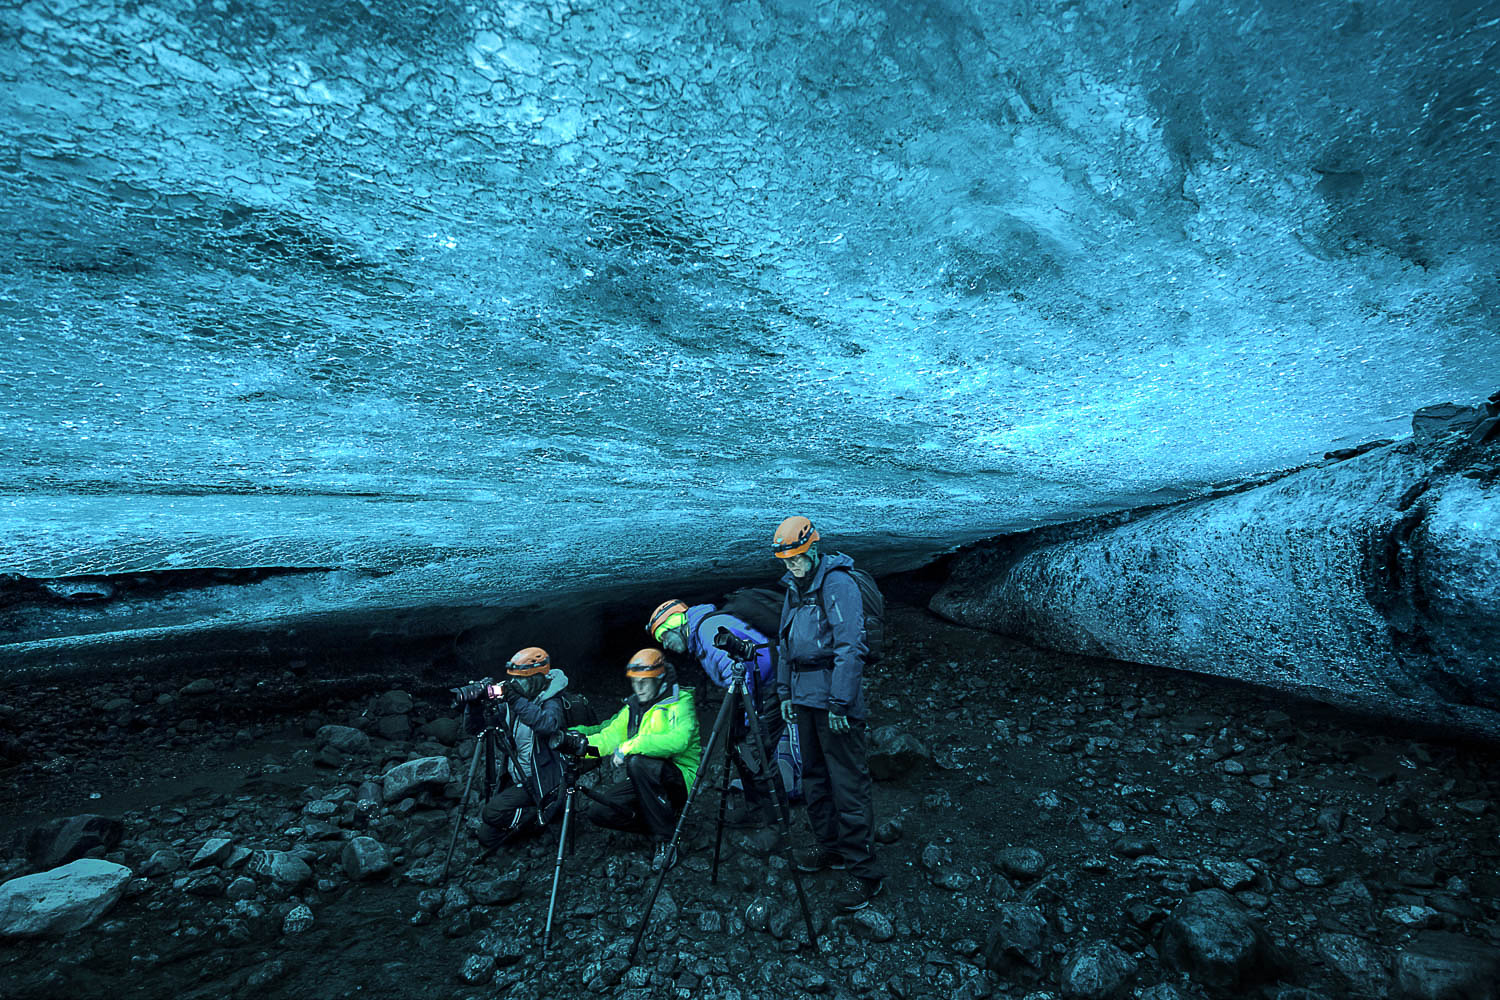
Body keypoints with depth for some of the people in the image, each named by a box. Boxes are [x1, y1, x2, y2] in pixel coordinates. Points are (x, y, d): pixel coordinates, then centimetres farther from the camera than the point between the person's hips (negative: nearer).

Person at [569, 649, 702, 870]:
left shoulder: (679, 702, -12)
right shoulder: (633, 706, 12)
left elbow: (678, 740, -30)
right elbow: (610, 737, 6)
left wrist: (630, 747, -31)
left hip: (679, 780, -7)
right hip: (643, 781, 7)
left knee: (638, 762, -34)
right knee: (598, 810, -10)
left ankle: (666, 839, -20)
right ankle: (657, 820, 9)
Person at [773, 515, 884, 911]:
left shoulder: (838, 584, -14)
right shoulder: (794, 588, 13)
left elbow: (850, 648, -19)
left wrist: (839, 703, -20)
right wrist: (785, 692, 17)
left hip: (834, 701, -8)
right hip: (805, 698, 9)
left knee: (848, 785, -2)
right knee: (813, 776, 17)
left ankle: (864, 872, 9)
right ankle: (830, 847, 34)